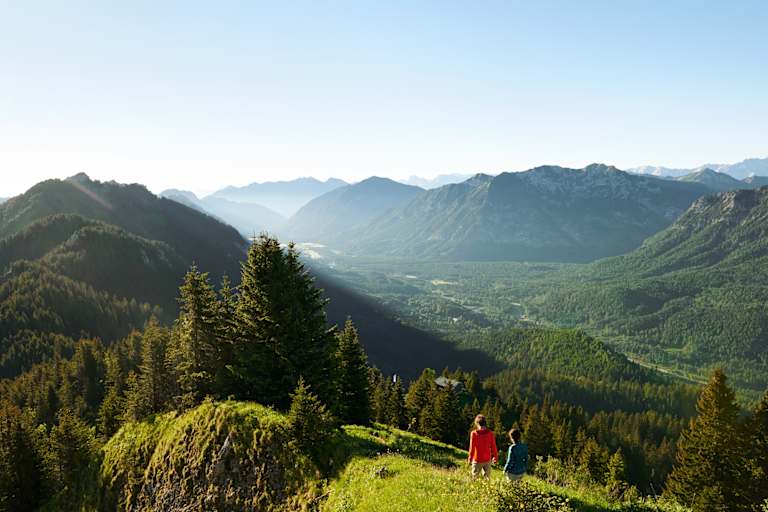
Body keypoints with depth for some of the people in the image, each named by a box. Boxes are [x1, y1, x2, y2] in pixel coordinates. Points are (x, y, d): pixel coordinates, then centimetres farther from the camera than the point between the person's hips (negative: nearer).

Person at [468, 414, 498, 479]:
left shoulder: (474, 433, -15)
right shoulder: (490, 433, -8)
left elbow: (472, 447, -10)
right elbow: (493, 447, 0)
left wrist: (470, 458, 3)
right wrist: (495, 457, 13)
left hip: (477, 460, -2)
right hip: (487, 460, 2)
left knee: (474, 477, 12)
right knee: (487, 478, 16)